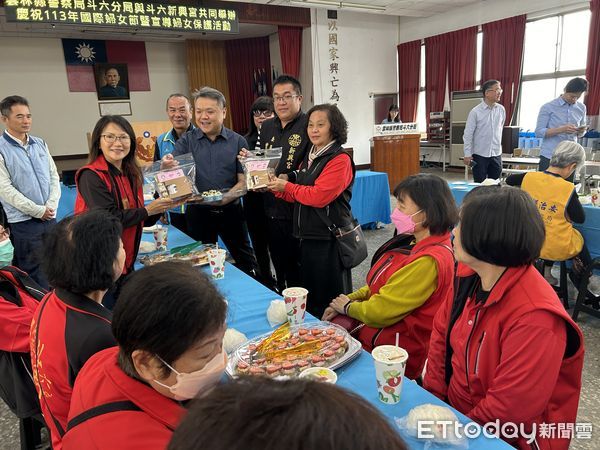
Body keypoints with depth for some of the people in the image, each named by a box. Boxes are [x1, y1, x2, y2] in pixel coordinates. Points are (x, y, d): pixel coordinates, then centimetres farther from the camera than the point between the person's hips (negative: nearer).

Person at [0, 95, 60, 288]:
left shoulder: (40, 144, 9)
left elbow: (54, 176, 9)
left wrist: (51, 206, -5)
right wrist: (38, 211, -13)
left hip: (50, 218, 5)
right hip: (23, 222, -5)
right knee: (35, 273, 3)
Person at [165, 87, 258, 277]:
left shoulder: (238, 142, -1)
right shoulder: (187, 141, 2)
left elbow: (244, 181, -4)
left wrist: (226, 197, -23)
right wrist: (166, 163, -33)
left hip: (231, 210, 0)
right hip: (198, 212, 1)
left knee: (246, 261, 12)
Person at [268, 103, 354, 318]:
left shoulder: (340, 159, -13)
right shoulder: (309, 158, 13)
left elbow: (318, 196, -23)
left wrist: (287, 186, -11)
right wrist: (279, 188, -1)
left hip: (329, 239, -8)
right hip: (308, 235, 9)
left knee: (331, 300, 6)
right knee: (309, 295, 21)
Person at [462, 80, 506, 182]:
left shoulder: (501, 109, 4)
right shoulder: (475, 111, -8)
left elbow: (500, 129, 17)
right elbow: (468, 134, -7)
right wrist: (467, 154, -10)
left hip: (496, 154, 4)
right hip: (480, 155, -4)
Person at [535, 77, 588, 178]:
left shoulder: (582, 108, 10)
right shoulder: (548, 107, -4)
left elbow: (580, 133, 19)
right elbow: (538, 132, -8)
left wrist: (582, 131, -5)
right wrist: (561, 129, -20)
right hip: (549, 157, -4)